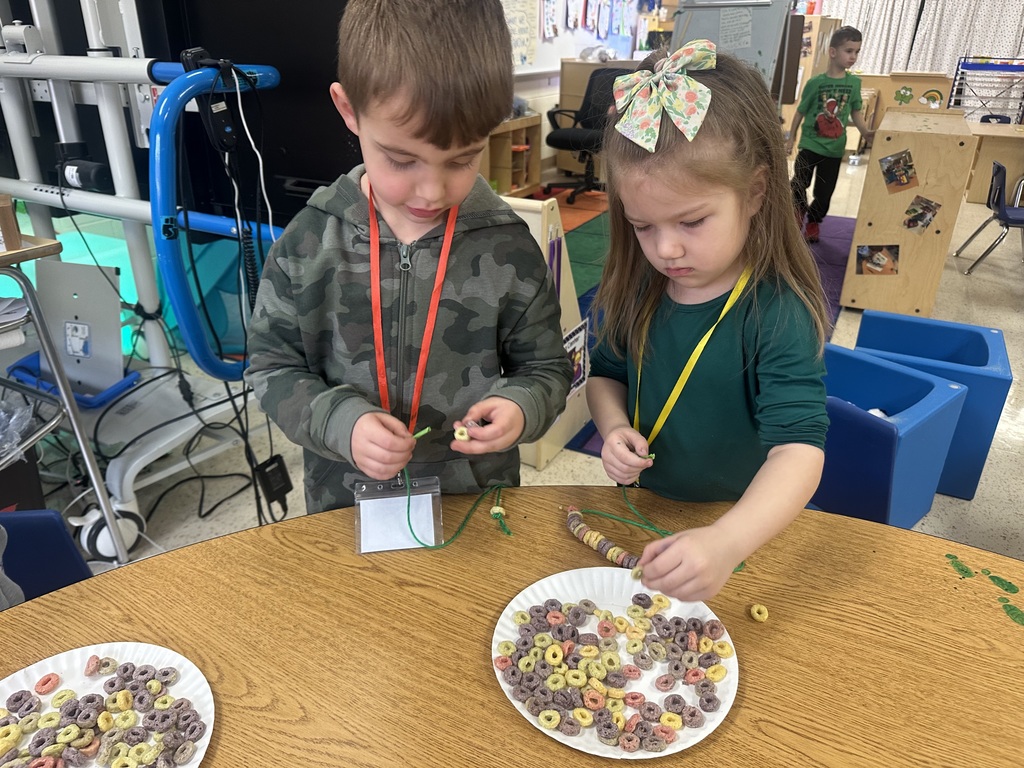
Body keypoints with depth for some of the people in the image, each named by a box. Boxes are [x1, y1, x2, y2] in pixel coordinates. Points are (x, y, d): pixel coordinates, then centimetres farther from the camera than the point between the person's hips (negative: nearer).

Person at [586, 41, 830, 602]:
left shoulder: (777, 314, -27)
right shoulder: (637, 289, -10)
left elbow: (799, 449, -35)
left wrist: (728, 543, -52)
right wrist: (614, 426, -17)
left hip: (740, 524, -4)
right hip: (641, 509, 4)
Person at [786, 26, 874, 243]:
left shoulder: (854, 82, 0)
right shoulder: (815, 82, -8)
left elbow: (856, 112, 8)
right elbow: (801, 111, 0)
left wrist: (865, 132, -7)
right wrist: (790, 139, 3)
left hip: (835, 148, 2)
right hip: (810, 144, -2)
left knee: (824, 191, 8)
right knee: (799, 184, 4)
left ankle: (814, 222, 30)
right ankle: (799, 212, 32)